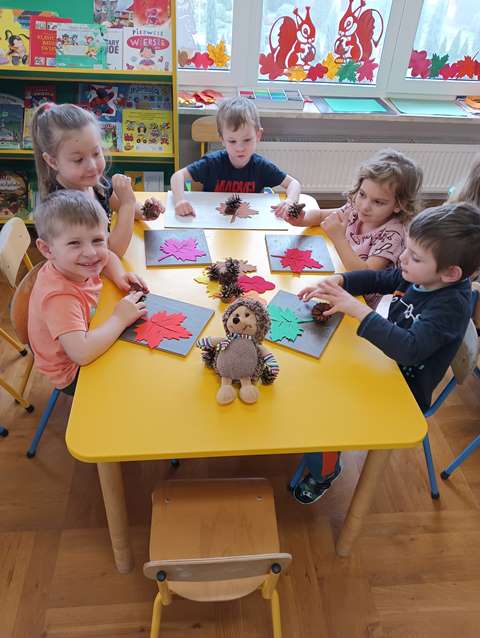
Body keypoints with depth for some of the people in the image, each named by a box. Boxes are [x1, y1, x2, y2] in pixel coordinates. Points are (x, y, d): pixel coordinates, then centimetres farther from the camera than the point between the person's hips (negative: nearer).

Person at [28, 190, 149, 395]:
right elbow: (82, 353, -50)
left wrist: (119, 276, -12)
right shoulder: (59, 297, -39)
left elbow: (107, 257, 9)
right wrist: (120, 319, -38)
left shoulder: (76, 266, -15)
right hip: (73, 374, -7)